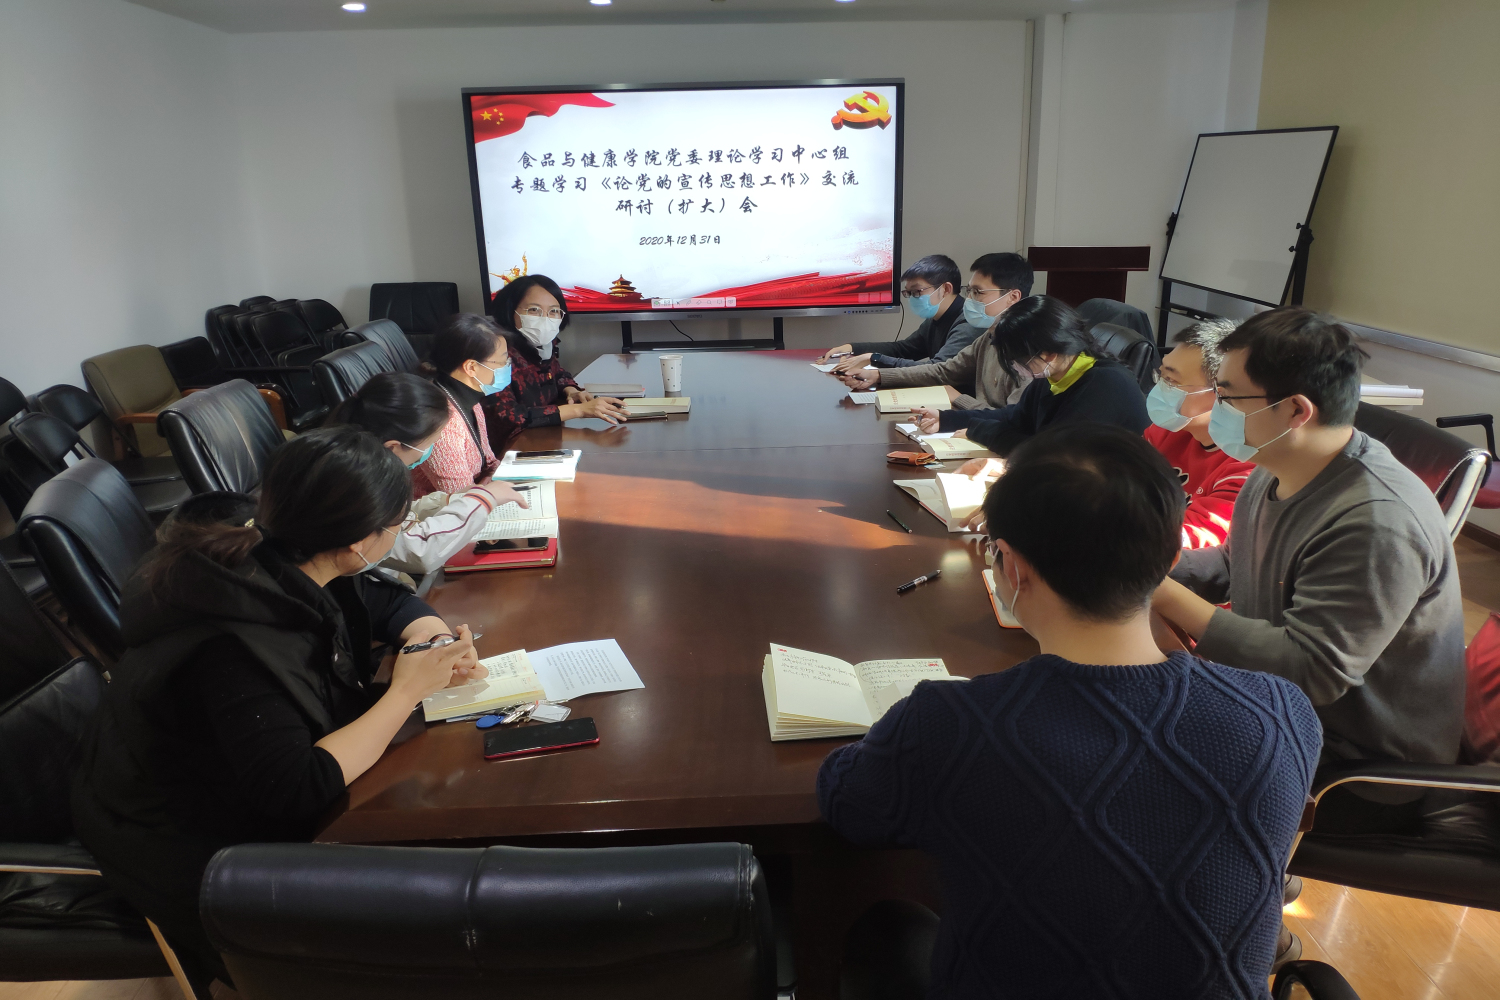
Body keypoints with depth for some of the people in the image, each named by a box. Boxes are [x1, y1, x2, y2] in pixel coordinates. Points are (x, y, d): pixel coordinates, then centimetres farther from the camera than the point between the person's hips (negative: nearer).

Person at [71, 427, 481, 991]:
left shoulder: (276, 558, -12)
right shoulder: (237, 646, -35)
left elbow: (388, 601, 3)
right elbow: (298, 791, -34)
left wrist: (437, 641, -17)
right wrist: (406, 691, -28)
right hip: (185, 846, -7)